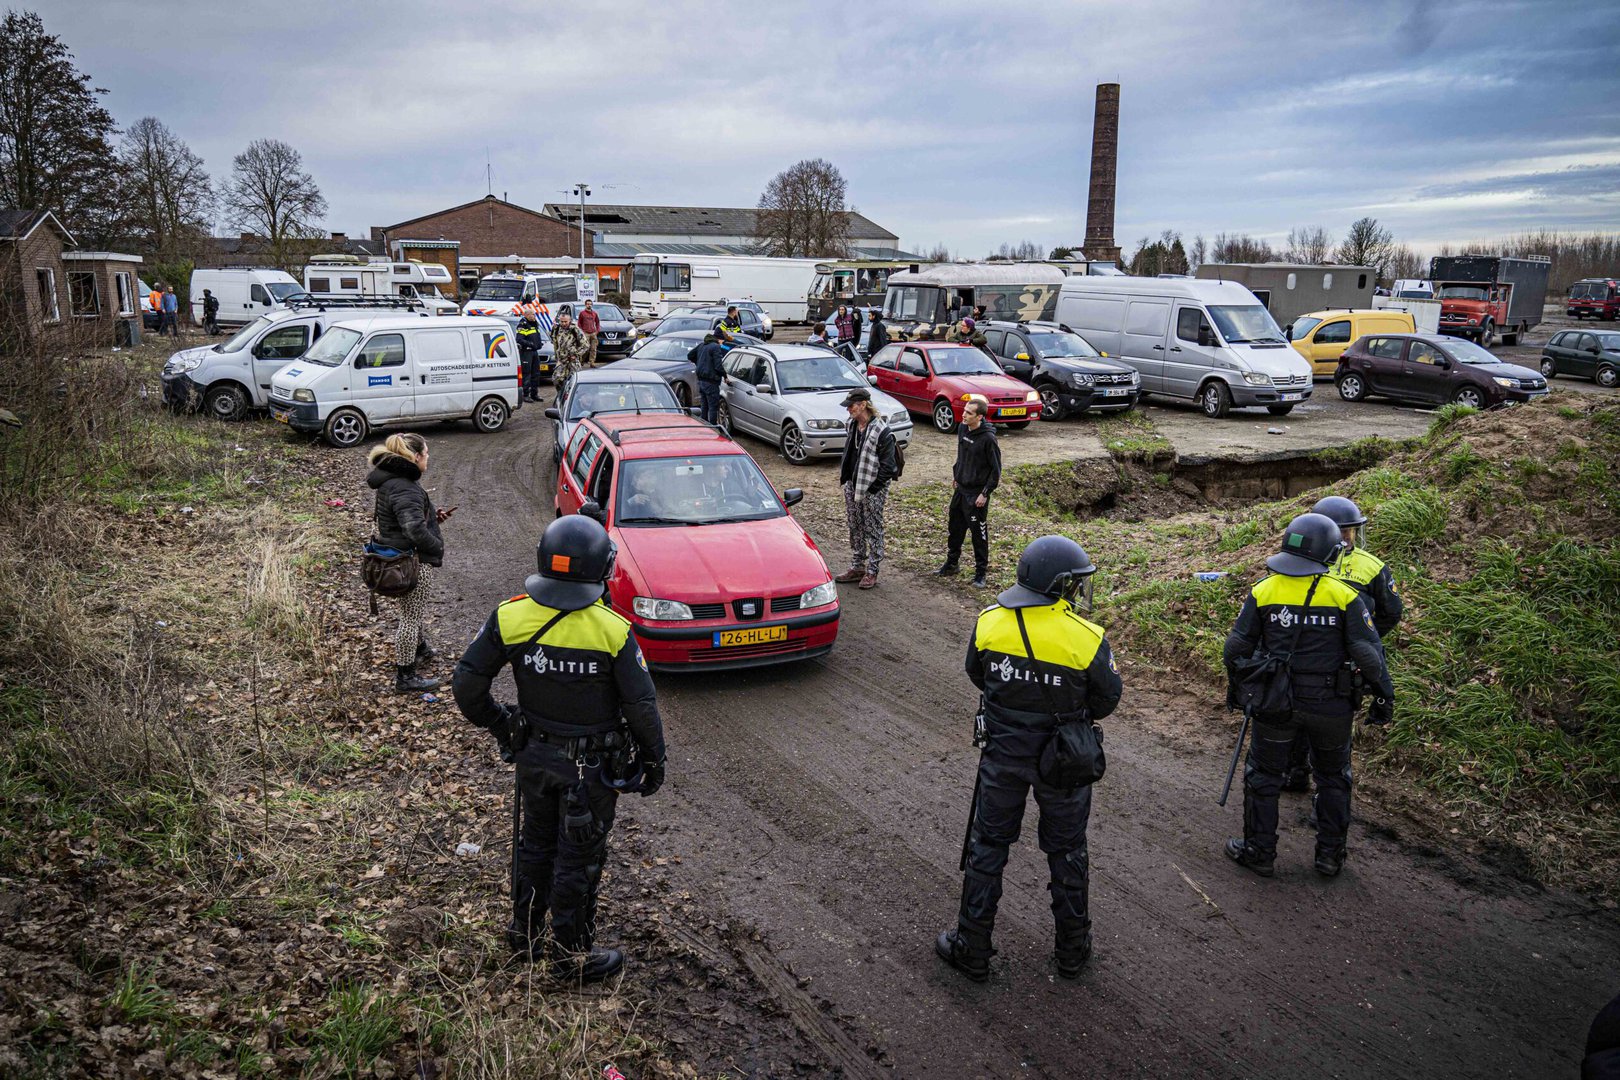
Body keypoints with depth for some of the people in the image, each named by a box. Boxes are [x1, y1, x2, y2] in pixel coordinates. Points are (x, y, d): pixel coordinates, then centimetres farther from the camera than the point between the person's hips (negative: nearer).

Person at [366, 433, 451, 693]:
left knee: (411, 611, 29)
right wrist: (437, 547, -19)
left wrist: (433, 516, 9)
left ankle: (420, 648, 51)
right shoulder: (405, 490, -26)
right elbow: (415, 529, -35)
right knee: (411, 616, 0)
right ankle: (405, 677, 10)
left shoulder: (392, 480, 7)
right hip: (413, 562, -10)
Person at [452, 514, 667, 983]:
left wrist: (499, 725, 10)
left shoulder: (511, 617, -13)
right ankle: (571, 954, 27)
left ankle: (525, 931, 41)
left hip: (534, 755, 4)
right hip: (592, 767, -4)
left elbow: (466, 684, -7)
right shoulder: (612, 631, -23)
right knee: (578, 858, 11)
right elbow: (642, 707, -17)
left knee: (537, 844, 24)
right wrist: (654, 759, 0)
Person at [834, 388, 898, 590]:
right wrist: (844, 477, 12)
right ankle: (857, 567, 27)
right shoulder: (853, 425, 6)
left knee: (873, 530, 3)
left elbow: (888, 465, -17)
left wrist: (873, 487, -17)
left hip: (872, 490, -8)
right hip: (852, 486, 8)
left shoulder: (881, 431, -18)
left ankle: (872, 572, 11)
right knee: (855, 528, 15)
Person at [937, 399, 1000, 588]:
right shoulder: (962, 428, 0)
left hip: (976, 493, -7)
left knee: (979, 533, 2)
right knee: (954, 527, 18)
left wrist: (985, 493, -16)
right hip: (960, 488, 7)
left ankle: (981, 573, 13)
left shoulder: (988, 438, -21)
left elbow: (996, 469, -15)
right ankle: (951, 563, 34)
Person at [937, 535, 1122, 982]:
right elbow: (1107, 699, -6)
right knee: (1066, 850, 18)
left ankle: (972, 948, 24)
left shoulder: (989, 622, -12)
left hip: (1002, 755, 2)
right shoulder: (1087, 639, -20)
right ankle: (1072, 949, 34)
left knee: (988, 846, 15)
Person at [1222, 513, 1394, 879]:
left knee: (1263, 777, 15)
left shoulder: (1263, 591, -5)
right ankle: (1331, 855, 26)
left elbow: (1236, 648, -2)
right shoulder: (1344, 595, -8)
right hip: (1330, 707, 0)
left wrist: (1235, 687, 14)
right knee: (1333, 779, 20)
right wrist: (1385, 698, 3)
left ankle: (1259, 852, 21)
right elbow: (1369, 654, -9)